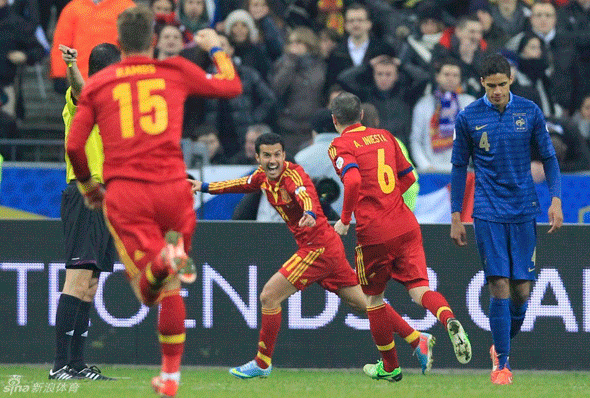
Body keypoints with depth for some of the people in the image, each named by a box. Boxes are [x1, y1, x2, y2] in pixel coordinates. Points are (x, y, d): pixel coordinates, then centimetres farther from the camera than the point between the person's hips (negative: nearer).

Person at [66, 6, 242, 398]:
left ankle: (161, 260, -38)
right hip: (173, 188, 1)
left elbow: (74, 144, 5)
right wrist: (215, 48, 40)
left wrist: (87, 186, 22)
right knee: (171, 288, 15)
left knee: (149, 291, -3)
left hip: (124, 192, -1)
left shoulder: (97, 83, 10)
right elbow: (232, 85, 22)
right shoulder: (177, 71, 9)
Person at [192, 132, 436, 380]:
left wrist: (310, 215, -60)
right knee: (362, 302, 11)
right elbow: (241, 185, 29)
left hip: (318, 246, -9)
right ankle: (418, 340, 14)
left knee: (269, 296, -7)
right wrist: (204, 187, 26)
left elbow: (306, 195, -39)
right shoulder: (263, 176, 8)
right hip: (327, 247, 9)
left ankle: (262, 364, 4)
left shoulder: (293, 175, -18)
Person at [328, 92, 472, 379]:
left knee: (373, 298, 14)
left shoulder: (341, 145, -3)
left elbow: (353, 180, -21)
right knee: (418, 288, -3)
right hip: (405, 225, 4)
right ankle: (448, 319, -35)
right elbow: (408, 177, 21)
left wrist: (345, 219, -10)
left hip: (374, 232, -4)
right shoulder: (384, 136, 15)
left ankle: (389, 366, 20)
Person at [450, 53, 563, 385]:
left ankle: (504, 345, 24)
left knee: (522, 290, -1)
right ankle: (502, 362, -1)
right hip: (488, 214, -1)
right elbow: (460, 167, 8)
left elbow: (549, 157, 8)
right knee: (499, 286, -10)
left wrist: (556, 199, -5)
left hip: (524, 211, 1)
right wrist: (456, 217, 6)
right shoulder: (468, 118, 0)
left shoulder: (530, 112, 2)